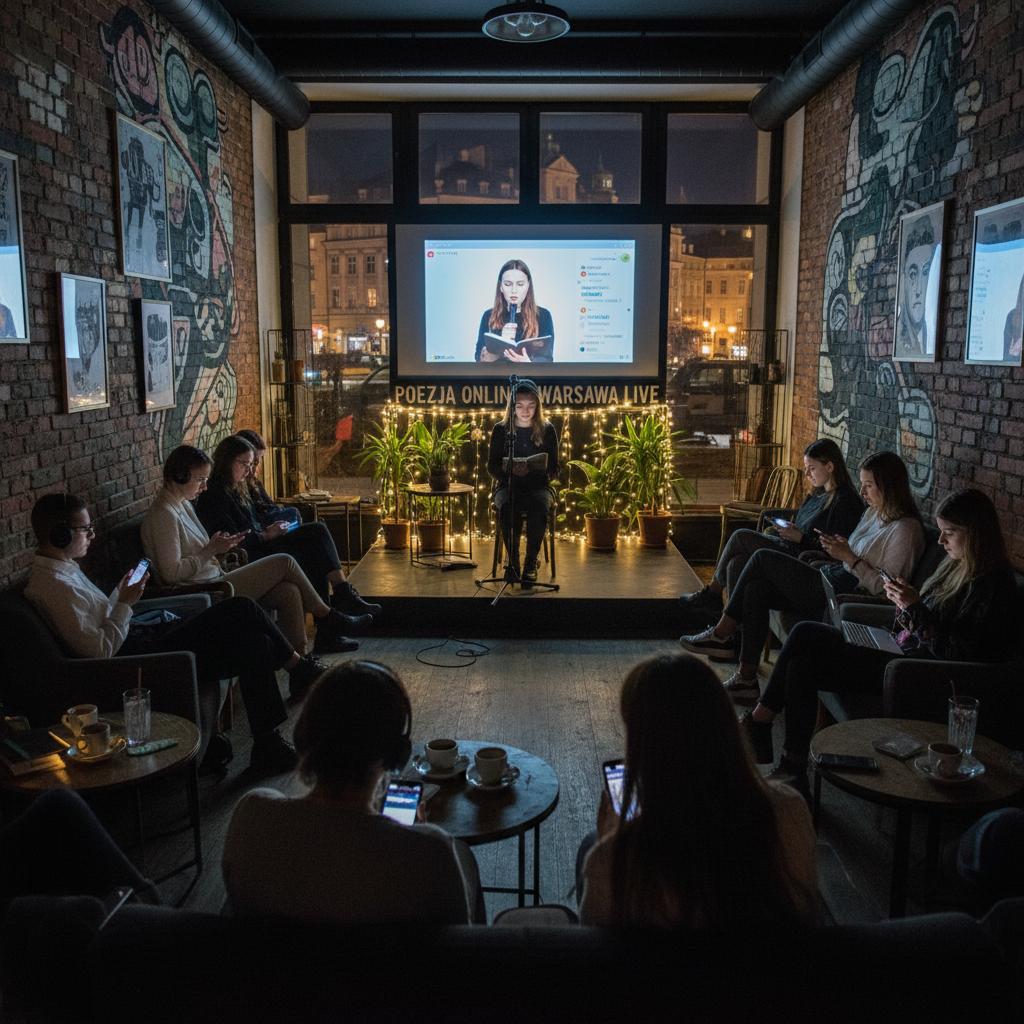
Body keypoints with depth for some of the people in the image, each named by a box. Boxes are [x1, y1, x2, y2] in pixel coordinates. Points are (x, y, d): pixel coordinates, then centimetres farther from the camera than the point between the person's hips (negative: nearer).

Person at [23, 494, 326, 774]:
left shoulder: (63, 570, 13)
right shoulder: (54, 586, -18)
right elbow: (100, 651, -21)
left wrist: (120, 592, 8)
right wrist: (125, 603, -14)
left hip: (141, 643, 11)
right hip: (140, 659, -11)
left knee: (254, 643, -1)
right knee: (240, 610, -14)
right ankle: (299, 667, 5)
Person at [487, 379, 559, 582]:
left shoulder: (547, 430, 5)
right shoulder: (500, 430, 5)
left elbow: (554, 469, 4)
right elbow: (492, 467, 4)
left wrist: (534, 469, -17)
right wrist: (511, 469, -17)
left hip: (538, 486, 0)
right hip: (507, 485, 0)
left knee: (540, 507, -35)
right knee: (507, 507, -35)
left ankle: (531, 563, -21)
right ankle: (513, 560, -19)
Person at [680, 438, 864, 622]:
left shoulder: (846, 500, -12)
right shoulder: (819, 493, 17)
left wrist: (800, 537, -18)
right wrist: (787, 529, 5)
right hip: (790, 548, 9)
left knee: (741, 537, -15)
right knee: (736, 563, -14)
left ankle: (712, 592, 3)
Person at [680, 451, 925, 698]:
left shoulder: (906, 530, -11)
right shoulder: (874, 513, 17)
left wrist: (850, 557, -19)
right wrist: (838, 550, 5)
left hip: (845, 599, -10)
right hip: (832, 585, 10)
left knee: (763, 558, -10)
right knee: (756, 589, -8)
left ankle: (722, 634, 0)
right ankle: (747, 676, -5)